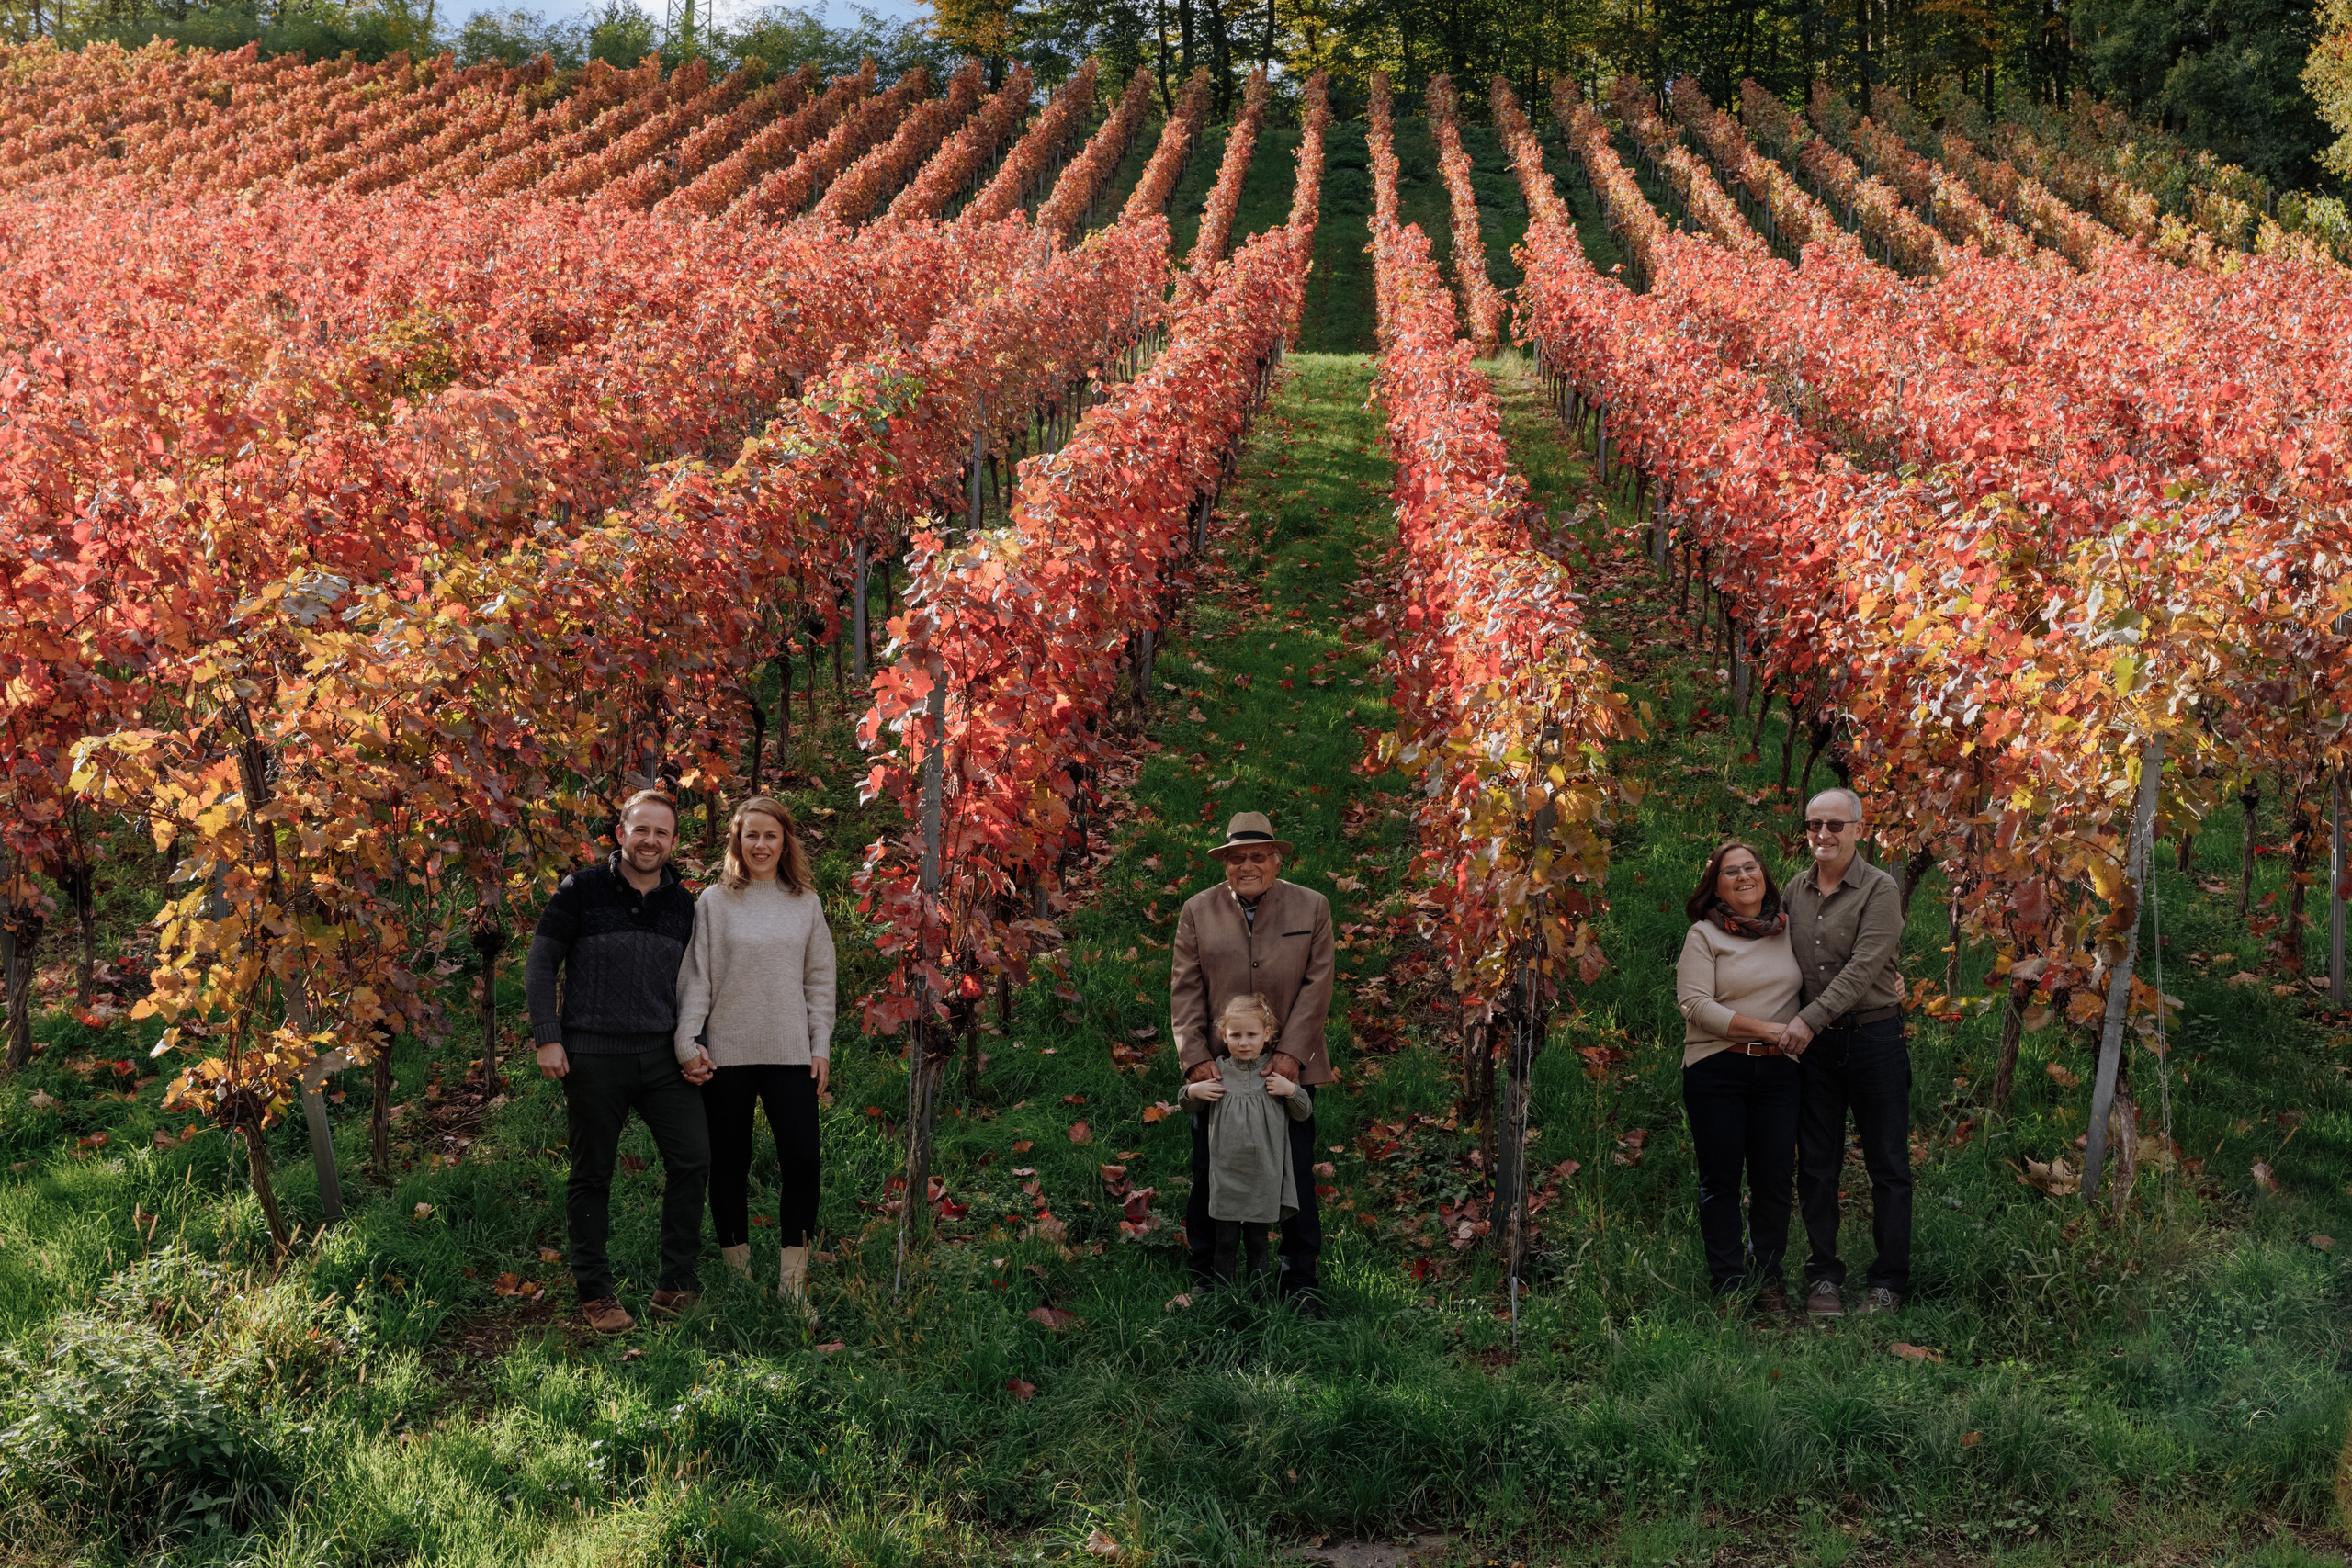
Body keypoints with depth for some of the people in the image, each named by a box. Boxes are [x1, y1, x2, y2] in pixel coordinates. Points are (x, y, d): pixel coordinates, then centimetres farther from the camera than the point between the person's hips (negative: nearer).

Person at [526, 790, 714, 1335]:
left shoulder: (683, 904, 10)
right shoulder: (581, 891, -1)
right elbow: (540, 966, 0)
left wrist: (695, 1047, 7)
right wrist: (547, 1039, -8)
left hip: (663, 1057, 3)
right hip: (593, 1058, -3)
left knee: (692, 1159, -3)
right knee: (592, 1176, 4)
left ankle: (676, 1284, 9)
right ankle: (595, 1294, 13)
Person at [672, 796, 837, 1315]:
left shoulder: (806, 902, 9)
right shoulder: (714, 901, 2)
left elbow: (820, 980, 10)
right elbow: (694, 976, 0)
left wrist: (821, 1047, 4)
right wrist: (688, 1042, -10)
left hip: (790, 1053, 1)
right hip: (727, 1053, -1)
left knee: (801, 1159, -7)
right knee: (730, 1164, 6)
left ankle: (793, 1283, 1)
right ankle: (737, 1277, 16)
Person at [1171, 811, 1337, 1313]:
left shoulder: (1312, 908, 3)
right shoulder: (1198, 910, 5)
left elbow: (1317, 985, -1)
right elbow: (1185, 989, 2)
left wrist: (1291, 1054, -10)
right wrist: (1195, 1056, -8)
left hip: (1288, 1065, -1)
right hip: (1218, 1065, 1)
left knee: (1296, 1173, 2)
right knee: (1208, 1174, 5)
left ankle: (1298, 1280, 13)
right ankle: (1205, 1277, 18)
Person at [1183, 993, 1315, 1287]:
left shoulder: (1277, 1073, 0)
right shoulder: (1217, 1071, 1)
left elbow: (1304, 1113, 6)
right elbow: (1189, 1106, 14)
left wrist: (1291, 1090, -13)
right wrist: (1192, 1091, -8)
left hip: (1264, 1175, 0)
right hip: (1226, 1173, 0)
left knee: (1257, 1242, 9)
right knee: (1225, 1241, 4)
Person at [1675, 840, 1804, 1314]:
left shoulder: (1788, 931, 12)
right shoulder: (1704, 936, -1)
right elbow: (1695, 1004, -11)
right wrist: (1765, 1029, -16)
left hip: (1778, 1071, 3)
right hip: (1716, 1071, -3)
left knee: (1774, 1178, 2)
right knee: (1720, 1180, 2)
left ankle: (1768, 1279, 15)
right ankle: (1729, 1284, 10)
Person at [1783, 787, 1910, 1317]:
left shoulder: (1879, 890, -8)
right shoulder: (1795, 890, 9)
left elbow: (1864, 966, -17)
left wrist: (1812, 1017, -23)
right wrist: (1793, 1025, 4)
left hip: (1873, 1037, -5)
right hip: (1812, 1042, 5)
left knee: (1887, 1164, 2)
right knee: (1816, 1164, 7)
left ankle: (1889, 1282, 9)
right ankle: (1823, 1276, 16)